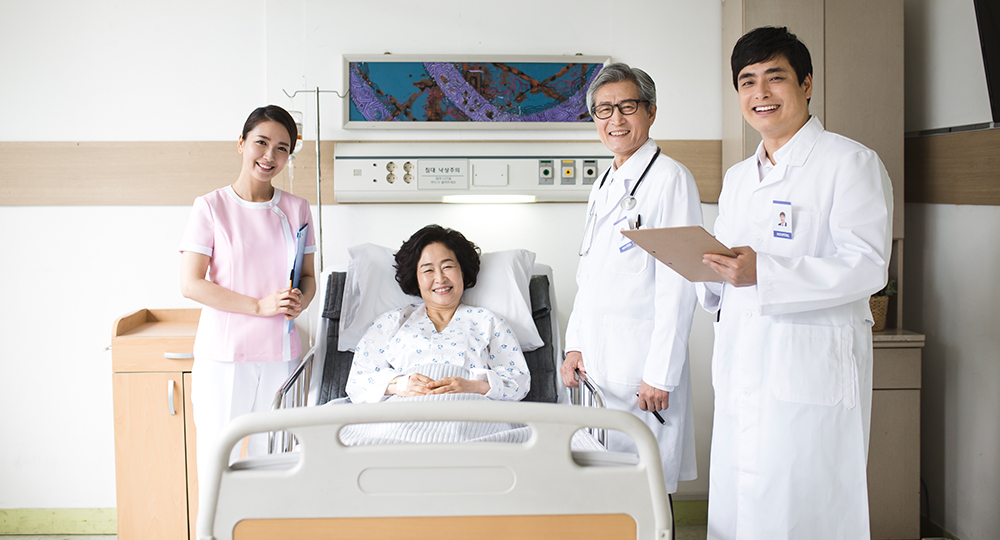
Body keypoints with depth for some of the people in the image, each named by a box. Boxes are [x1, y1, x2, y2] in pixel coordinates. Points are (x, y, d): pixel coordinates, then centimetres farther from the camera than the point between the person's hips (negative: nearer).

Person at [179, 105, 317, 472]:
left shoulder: (296, 209, 8)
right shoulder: (211, 207, -3)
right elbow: (191, 284, -9)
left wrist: (301, 301, -9)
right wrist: (260, 306, -16)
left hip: (279, 353, 3)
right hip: (223, 355, -3)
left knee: (272, 455, 10)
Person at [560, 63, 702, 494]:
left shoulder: (670, 178, -8)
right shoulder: (605, 186, 17)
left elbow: (678, 284, -14)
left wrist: (660, 375, -17)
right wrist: (575, 345, 11)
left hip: (641, 355, -7)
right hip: (596, 358, 8)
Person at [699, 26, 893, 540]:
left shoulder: (850, 162, -3)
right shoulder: (737, 177, 20)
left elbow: (866, 266, -14)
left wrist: (762, 273, -26)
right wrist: (705, 268, -2)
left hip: (811, 374, -6)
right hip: (741, 373, 7)